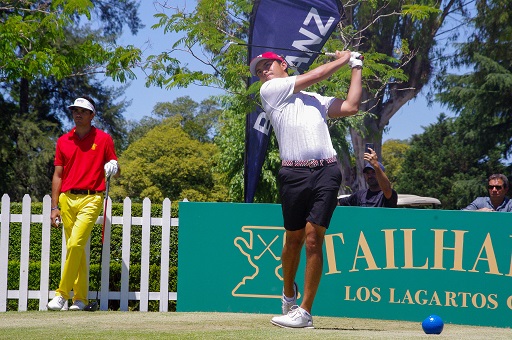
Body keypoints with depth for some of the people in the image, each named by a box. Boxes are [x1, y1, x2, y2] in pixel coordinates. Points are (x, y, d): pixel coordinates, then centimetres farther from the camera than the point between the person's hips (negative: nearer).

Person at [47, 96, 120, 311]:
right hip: (67, 199, 4)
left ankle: (62, 294, -12)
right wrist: (54, 207, 6)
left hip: (91, 199, -4)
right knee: (76, 249, 6)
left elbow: (116, 172, 9)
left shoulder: (103, 139, 4)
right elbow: (57, 176, 13)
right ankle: (80, 297, 11)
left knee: (75, 244, -18)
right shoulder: (63, 141, 13)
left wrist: (114, 168, -16)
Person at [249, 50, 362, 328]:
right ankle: (288, 292, 32)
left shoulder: (316, 100, 26)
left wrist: (356, 68, 26)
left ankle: (305, 312, -7)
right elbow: (316, 75, 10)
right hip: (293, 174, -1)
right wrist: (343, 59, 24)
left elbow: (351, 107, 18)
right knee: (294, 240, 5)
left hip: (326, 172, 2)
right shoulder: (270, 90, 11)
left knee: (313, 239, -8)